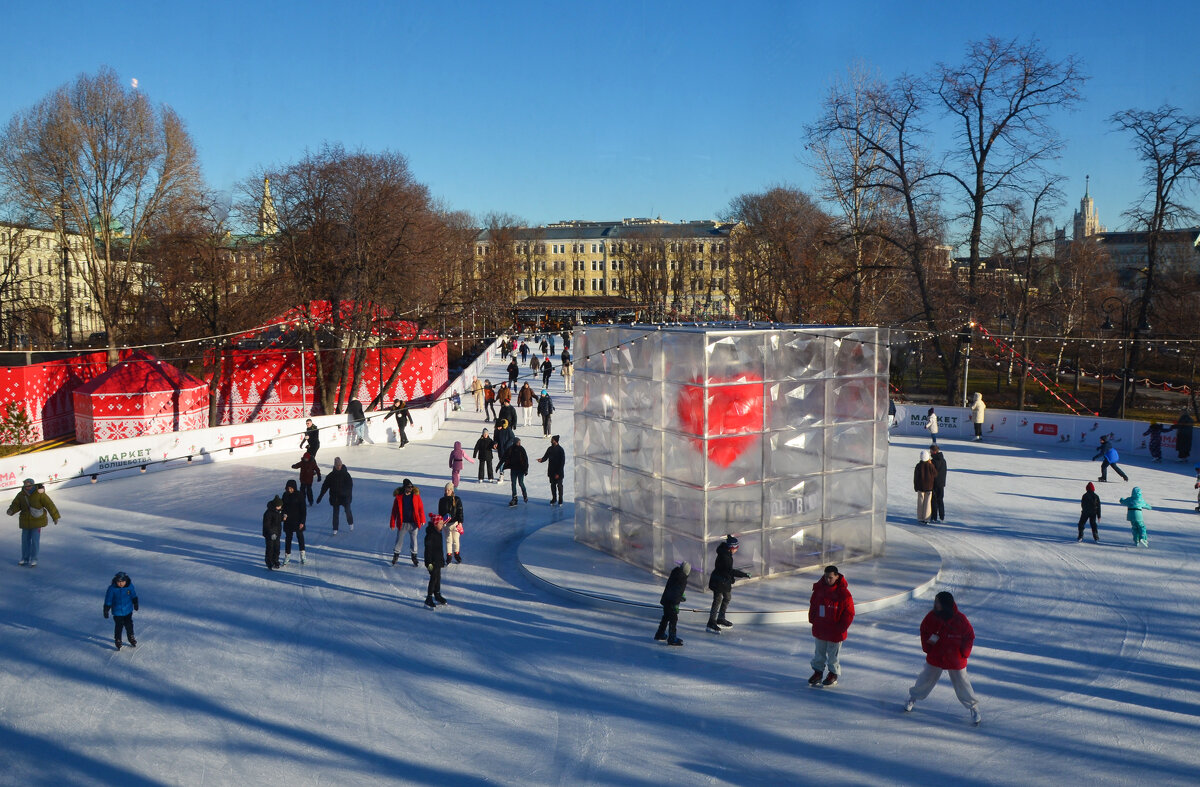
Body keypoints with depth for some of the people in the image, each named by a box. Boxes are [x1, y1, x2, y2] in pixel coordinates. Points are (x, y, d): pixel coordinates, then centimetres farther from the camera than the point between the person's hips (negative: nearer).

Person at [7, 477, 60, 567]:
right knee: (25, 540, 9)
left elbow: (50, 505, -12)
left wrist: (55, 517, -9)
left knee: (35, 540, -4)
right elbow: (16, 505, 2)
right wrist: (11, 511, -22)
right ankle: (25, 559, 23)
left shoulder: (39, 494, -17)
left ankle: (34, 559, 9)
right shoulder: (21, 495, -5)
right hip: (25, 521, 4)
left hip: (37, 521, -4)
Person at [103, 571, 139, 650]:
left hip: (128, 610, 3)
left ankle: (131, 638, 37)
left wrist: (135, 604, 17)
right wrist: (106, 611, -7)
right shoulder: (112, 589, -20)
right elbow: (108, 601, -11)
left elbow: (134, 596, 7)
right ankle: (118, 641, 25)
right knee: (119, 626, 4)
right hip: (117, 612, -2)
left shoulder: (130, 586, -12)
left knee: (129, 625, 15)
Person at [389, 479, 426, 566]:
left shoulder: (416, 495, -1)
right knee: (399, 540, 7)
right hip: (402, 523, -1)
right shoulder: (399, 497, -5)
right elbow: (394, 511, 0)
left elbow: (420, 508, 3)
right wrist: (392, 523, -1)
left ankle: (414, 556, 23)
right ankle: (395, 555, 23)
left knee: (414, 540, 10)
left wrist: (422, 519, -3)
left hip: (413, 523, 1)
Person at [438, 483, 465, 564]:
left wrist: (460, 522, -13)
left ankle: (456, 554, 24)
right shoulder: (442, 500, 2)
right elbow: (440, 512, 10)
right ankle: (449, 556, 13)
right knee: (448, 540, 4)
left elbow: (460, 511, -6)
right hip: (446, 523, 1)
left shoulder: (457, 499, -4)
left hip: (455, 523, -1)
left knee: (456, 540, 6)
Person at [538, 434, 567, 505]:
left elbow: (562, 462, -14)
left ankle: (560, 501, 12)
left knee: (559, 486, 2)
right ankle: (554, 499, 23)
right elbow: (545, 457, 10)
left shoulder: (560, 450, -13)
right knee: (552, 485, 11)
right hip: (551, 471, 5)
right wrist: (541, 460, -15)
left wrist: (558, 473, -17)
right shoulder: (550, 448, 5)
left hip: (558, 472, -5)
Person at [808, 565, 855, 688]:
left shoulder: (843, 593, -17)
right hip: (819, 629, 4)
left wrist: (841, 627, -12)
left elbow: (849, 613, -11)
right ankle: (818, 671, 32)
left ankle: (833, 674, 27)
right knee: (819, 651, 17)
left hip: (835, 631, -4)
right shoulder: (819, 588, -4)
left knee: (833, 653, 10)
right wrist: (812, 619, 7)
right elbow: (813, 603, 11)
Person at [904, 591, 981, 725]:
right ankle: (913, 697, 37)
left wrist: (963, 653, -8)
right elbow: (924, 630, 5)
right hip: (935, 657, 2)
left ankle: (973, 707, 27)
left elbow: (970, 636, -6)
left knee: (962, 683, 7)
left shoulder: (960, 619, -21)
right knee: (926, 678, 14)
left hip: (955, 660, -2)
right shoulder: (932, 616, -14)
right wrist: (927, 646, 0)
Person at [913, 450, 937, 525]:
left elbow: (915, 477, -1)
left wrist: (915, 486, 10)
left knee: (920, 502, 8)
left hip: (920, 487, 0)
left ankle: (920, 518, 11)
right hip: (929, 487, 0)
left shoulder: (918, 466, -6)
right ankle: (926, 519, 3)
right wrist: (931, 464, 2)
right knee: (927, 502, 4)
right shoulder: (930, 465, -10)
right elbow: (935, 474, 3)